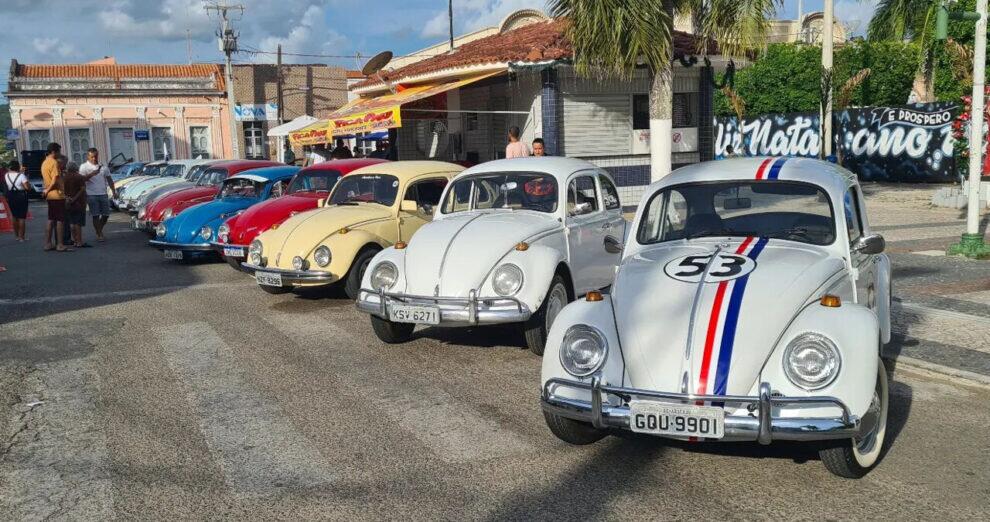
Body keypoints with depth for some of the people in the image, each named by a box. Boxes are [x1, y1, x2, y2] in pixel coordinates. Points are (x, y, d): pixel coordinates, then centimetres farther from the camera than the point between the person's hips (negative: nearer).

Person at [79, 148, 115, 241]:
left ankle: (99, 231, 24)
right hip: (92, 194, -4)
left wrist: (114, 191, 11)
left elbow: (109, 180, 18)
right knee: (96, 215, -5)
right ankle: (99, 234, 1)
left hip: (103, 194, 4)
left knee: (106, 214, 4)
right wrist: (92, 174, -26)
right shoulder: (84, 167, 0)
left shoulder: (103, 166, 13)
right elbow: (82, 179, -12)